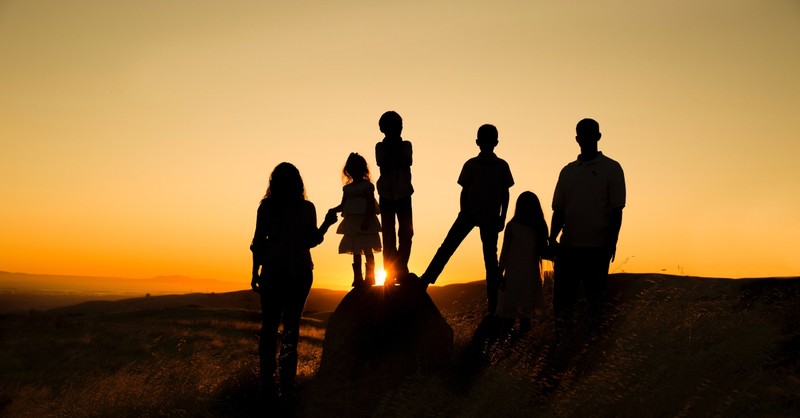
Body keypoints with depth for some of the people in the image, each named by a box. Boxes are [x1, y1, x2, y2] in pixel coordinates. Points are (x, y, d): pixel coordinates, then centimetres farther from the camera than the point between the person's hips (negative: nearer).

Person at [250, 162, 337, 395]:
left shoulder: (266, 207, -2)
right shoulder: (307, 208, -3)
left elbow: (258, 242, -1)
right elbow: (312, 240, -1)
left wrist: (255, 273, 6)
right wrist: (327, 223, 12)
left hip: (273, 272, 0)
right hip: (300, 272, 0)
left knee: (269, 323, 5)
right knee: (291, 323, 8)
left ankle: (268, 375, 3)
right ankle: (287, 376, 8)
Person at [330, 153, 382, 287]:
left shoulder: (367, 185, -3)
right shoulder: (347, 188, 15)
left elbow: (371, 205, -11)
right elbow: (343, 205, 14)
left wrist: (367, 220, -20)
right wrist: (334, 210, -6)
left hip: (365, 224, -6)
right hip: (352, 223, 6)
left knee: (367, 250, -5)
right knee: (355, 251, 8)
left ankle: (369, 277, 0)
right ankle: (357, 278, 13)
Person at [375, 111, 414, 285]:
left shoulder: (406, 145, 8)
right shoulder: (380, 146, 7)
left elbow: (407, 162, -6)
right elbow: (382, 164, -6)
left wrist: (396, 147, -5)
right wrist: (391, 148, -5)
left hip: (403, 193, 1)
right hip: (386, 193, -1)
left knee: (406, 232, -5)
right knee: (388, 235, 0)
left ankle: (399, 271, -2)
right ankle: (391, 273, 0)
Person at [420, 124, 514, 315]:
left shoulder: (502, 166, 0)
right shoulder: (471, 165, 0)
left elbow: (505, 193, 3)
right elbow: (464, 191, 0)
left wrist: (502, 217, -3)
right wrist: (464, 215, -8)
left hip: (491, 219, 0)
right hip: (470, 213, 0)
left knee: (490, 258, 4)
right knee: (447, 247, -8)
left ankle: (493, 305, 10)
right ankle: (424, 281, -2)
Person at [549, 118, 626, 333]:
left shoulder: (611, 168, 2)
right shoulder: (568, 171, 14)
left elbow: (617, 210, -2)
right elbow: (558, 210, 13)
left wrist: (611, 242, -10)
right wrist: (552, 238, 1)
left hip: (597, 246, -3)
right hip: (568, 245, 4)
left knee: (595, 293, 4)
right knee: (563, 293, 3)